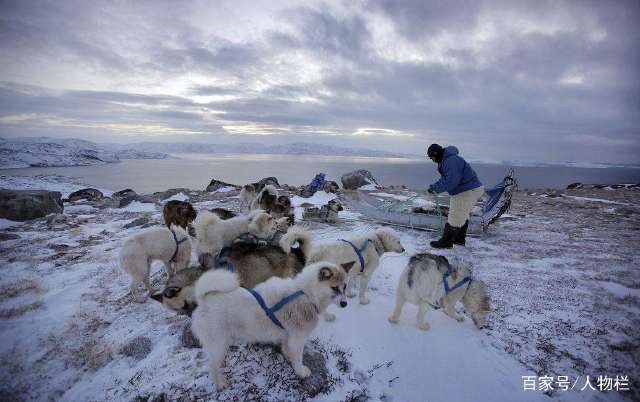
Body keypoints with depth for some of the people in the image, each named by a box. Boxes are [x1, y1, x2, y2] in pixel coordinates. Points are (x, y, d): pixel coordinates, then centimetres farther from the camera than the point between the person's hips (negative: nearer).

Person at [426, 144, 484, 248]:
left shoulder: (451, 161, -22)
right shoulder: (446, 160, 13)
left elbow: (451, 181, -28)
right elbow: (445, 178, 19)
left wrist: (435, 189, -18)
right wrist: (434, 186, 5)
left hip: (467, 191, -12)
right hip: (471, 189, 12)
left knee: (455, 218, -3)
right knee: (462, 215, 21)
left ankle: (446, 242, 6)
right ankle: (459, 239, 34)